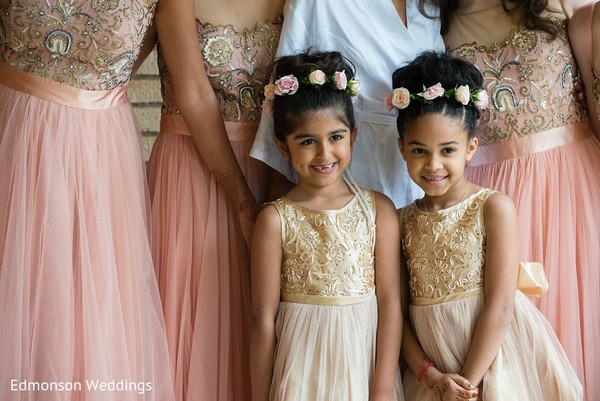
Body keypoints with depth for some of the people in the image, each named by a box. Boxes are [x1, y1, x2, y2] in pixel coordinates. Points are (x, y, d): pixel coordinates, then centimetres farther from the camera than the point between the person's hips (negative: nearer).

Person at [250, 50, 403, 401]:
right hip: (302, 369, -1)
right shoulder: (276, 218, -7)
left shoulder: (379, 210, -3)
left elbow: (390, 303, -5)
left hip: (365, 365, 2)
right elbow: (264, 319, -6)